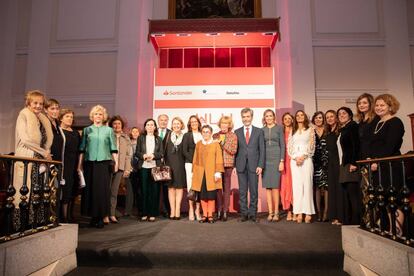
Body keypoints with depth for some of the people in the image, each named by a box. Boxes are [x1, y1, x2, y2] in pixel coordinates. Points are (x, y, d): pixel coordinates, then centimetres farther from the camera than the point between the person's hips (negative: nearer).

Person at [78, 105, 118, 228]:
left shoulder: (109, 130, 8)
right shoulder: (87, 130, 11)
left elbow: (113, 148, 6)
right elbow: (82, 148, 10)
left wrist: (116, 162, -1)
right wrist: (80, 164, 5)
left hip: (104, 162, -1)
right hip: (89, 163, 2)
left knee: (103, 189, -4)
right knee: (90, 188, 2)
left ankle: (103, 216, 3)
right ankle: (93, 216, 12)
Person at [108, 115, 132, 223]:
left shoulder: (126, 138, 13)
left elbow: (128, 155, 12)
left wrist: (127, 169, 5)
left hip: (119, 167, 2)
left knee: (114, 191, 5)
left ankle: (112, 214, 10)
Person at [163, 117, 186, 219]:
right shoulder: (168, 136, 7)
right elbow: (163, 150, 5)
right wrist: (164, 163, -2)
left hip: (180, 165, -1)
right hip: (169, 164, 1)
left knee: (179, 187, 1)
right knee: (171, 187, 2)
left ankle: (177, 211, 7)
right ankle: (172, 211, 7)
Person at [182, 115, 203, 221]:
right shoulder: (187, 135, 8)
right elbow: (184, 151, 2)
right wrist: (194, 161, -8)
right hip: (190, 164, -1)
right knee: (190, 186, -2)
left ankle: (197, 210, 3)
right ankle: (191, 209, 6)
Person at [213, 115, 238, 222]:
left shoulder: (233, 136, 3)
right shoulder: (215, 136, 11)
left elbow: (233, 151, -6)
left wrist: (223, 142, -10)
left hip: (228, 165, -2)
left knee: (226, 187, 2)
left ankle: (225, 211, 8)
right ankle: (219, 210, 11)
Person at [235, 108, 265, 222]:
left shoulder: (259, 131, 6)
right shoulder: (237, 132, 10)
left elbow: (262, 149, 2)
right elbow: (235, 150, 8)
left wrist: (260, 165, -7)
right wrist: (234, 165, 0)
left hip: (254, 165, -1)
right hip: (241, 165, 1)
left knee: (254, 191, 4)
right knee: (242, 191, 6)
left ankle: (253, 213, 14)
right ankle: (244, 213, 15)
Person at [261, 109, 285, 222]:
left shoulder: (279, 128, 4)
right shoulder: (262, 130, 11)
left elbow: (282, 145, 0)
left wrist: (282, 161, -8)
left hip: (276, 158, -3)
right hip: (265, 159, 3)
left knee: (275, 186, -5)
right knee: (267, 187, 3)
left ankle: (276, 212, 3)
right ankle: (270, 212, 9)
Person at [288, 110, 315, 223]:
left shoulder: (310, 130, 10)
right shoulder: (293, 131, 18)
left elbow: (312, 146, 1)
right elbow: (289, 147, 9)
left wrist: (303, 157, -12)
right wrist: (295, 157, -6)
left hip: (306, 159, -2)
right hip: (294, 160, 2)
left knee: (307, 184, -6)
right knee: (296, 185, -3)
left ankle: (308, 213, -4)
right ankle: (299, 213, -2)